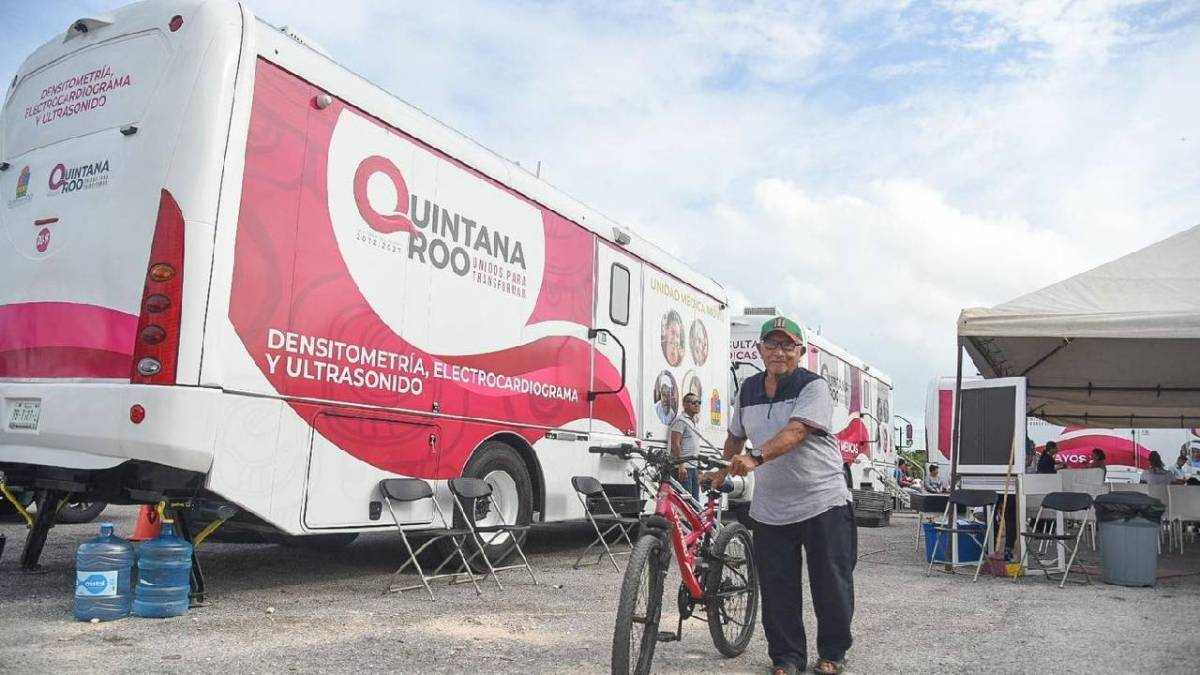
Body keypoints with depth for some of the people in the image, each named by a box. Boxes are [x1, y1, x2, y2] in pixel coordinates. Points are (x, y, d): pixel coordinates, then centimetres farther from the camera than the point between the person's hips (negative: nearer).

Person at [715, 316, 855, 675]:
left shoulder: (813, 386, -10)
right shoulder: (749, 389, 8)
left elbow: (794, 433, -26)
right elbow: (735, 436, 22)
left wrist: (755, 459, -39)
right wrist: (724, 471, 21)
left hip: (823, 503, -4)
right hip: (769, 509, 4)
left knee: (831, 585, 6)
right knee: (777, 591, 6)